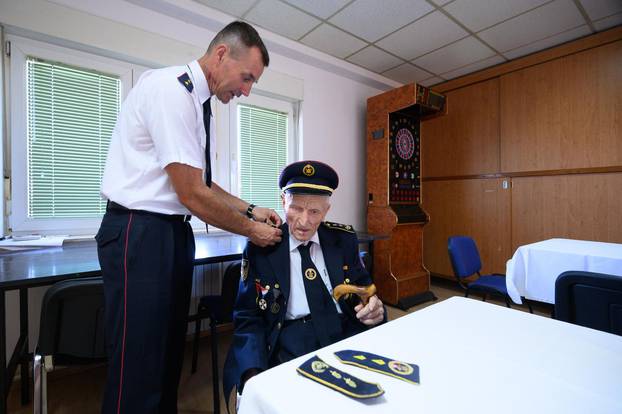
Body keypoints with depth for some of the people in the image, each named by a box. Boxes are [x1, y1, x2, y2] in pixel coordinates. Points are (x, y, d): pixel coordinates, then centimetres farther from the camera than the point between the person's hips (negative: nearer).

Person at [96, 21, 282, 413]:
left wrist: (251, 210, 7)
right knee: (139, 364, 3)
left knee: (170, 351, 20)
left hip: (174, 232, 9)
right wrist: (250, 229, -9)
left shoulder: (200, 103, 11)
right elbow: (192, 195, -21)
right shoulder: (170, 88, -16)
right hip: (140, 234, -9)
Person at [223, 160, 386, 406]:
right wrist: (254, 374, -16)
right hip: (286, 350, -2)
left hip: (348, 338, 3)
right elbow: (248, 320, 0)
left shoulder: (344, 239, 4)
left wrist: (374, 308, -11)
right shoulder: (259, 248, -2)